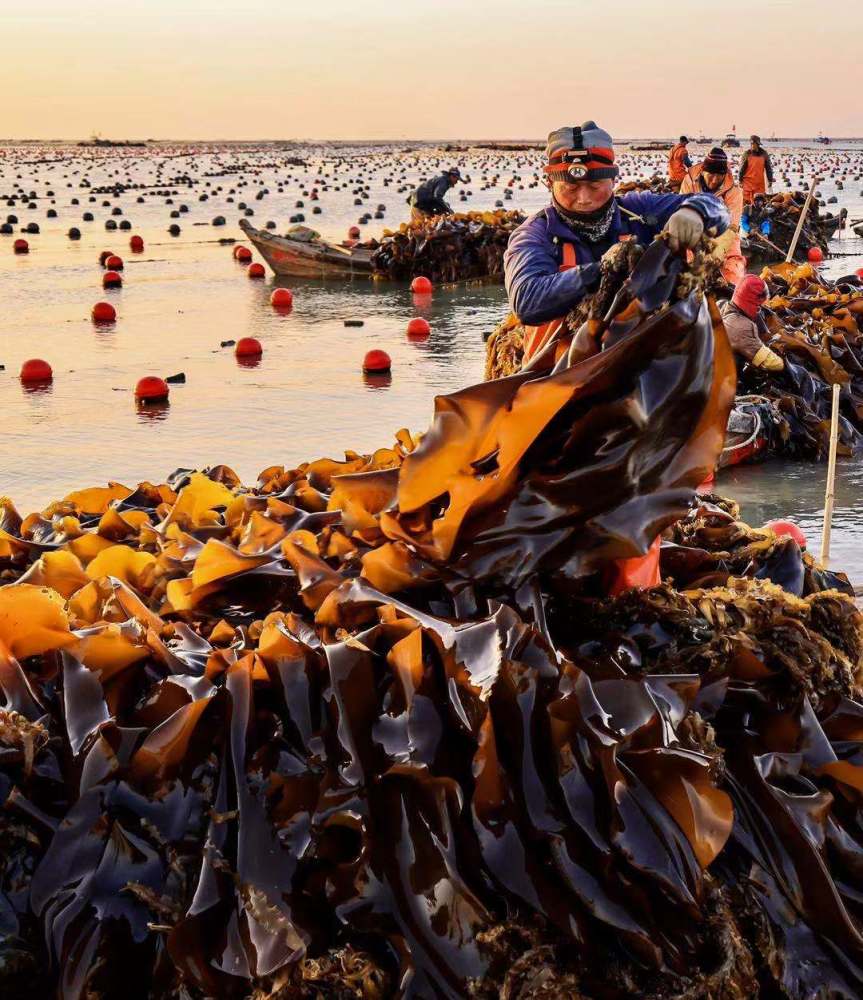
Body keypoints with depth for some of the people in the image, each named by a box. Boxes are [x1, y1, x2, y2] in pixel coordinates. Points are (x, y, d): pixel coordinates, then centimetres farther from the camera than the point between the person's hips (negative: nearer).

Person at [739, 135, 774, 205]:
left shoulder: (764, 154, 3)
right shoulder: (747, 154, -2)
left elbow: (768, 168, 9)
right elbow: (742, 168, 0)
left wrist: (770, 180, 9)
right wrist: (741, 181, -2)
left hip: (760, 183, 2)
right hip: (748, 182, -2)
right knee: (747, 201, -4)